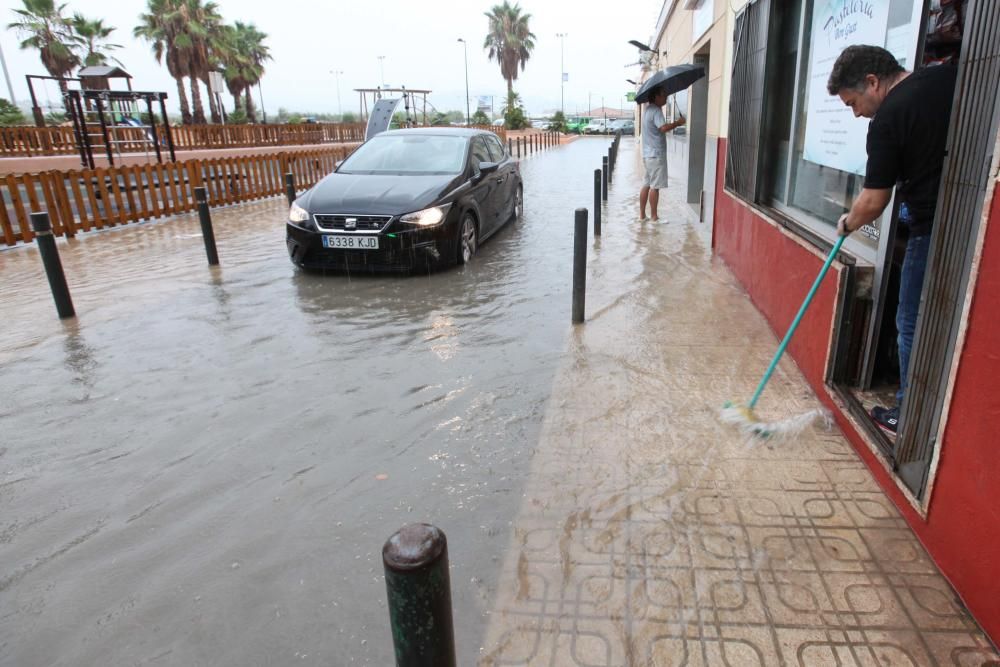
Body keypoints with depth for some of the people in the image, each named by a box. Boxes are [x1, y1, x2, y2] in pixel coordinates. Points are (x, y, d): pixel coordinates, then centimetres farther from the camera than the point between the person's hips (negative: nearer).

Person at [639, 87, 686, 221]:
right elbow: (664, 128, -28)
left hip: (647, 154, 9)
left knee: (646, 185, 10)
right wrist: (677, 123, -16)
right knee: (655, 187, -5)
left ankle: (642, 215, 13)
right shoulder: (656, 111, -14)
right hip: (656, 155, -9)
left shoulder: (648, 109, 16)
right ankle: (654, 217, -1)